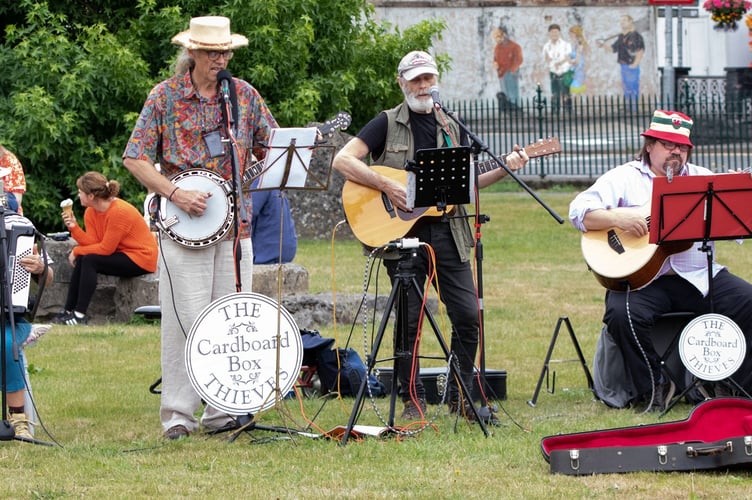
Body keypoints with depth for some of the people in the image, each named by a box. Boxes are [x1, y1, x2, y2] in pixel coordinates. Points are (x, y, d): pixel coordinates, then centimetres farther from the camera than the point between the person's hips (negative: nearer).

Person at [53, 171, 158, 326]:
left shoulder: (119, 211, -24)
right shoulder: (91, 213, 3)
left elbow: (106, 248, -22)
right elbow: (92, 243, -6)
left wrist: (77, 251, -14)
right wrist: (74, 227, -16)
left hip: (141, 259, -9)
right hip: (121, 254, 9)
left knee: (90, 260, -22)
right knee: (81, 260, -5)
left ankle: (79, 315, -22)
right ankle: (68, 311, -1)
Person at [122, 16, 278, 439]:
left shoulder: (245, 95, 9)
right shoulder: (165, 97, 0)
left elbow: (271, 149, 14)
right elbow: (135, 158, -1)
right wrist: (174, 194, -13)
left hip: (235, 225, 3)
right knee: (187, 320, -6)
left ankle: (222, 410, 11)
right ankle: (178, 413, -1)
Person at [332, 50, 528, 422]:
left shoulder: (452, 128, 16)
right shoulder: (387, 123, 2)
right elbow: (342, 160, -8)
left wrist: (504, 169, 2)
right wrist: (386, 186, -17)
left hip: (446, 230, 4)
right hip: (401, 232, -4)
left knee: (468, 315, -2)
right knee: (409, 319, -2)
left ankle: (459, 396, 10)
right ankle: (412, 399, 8)